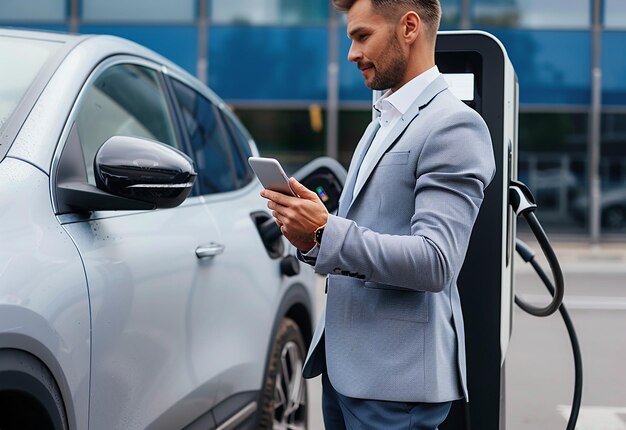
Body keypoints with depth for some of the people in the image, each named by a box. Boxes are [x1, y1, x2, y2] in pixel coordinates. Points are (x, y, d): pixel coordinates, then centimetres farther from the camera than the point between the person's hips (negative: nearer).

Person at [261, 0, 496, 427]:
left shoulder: (453, 126, -13)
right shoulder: (383, 121, 17)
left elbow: (435, 263, -22)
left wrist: (326, 232, -22)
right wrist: (311, 239, 1)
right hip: (343, 361, 9)